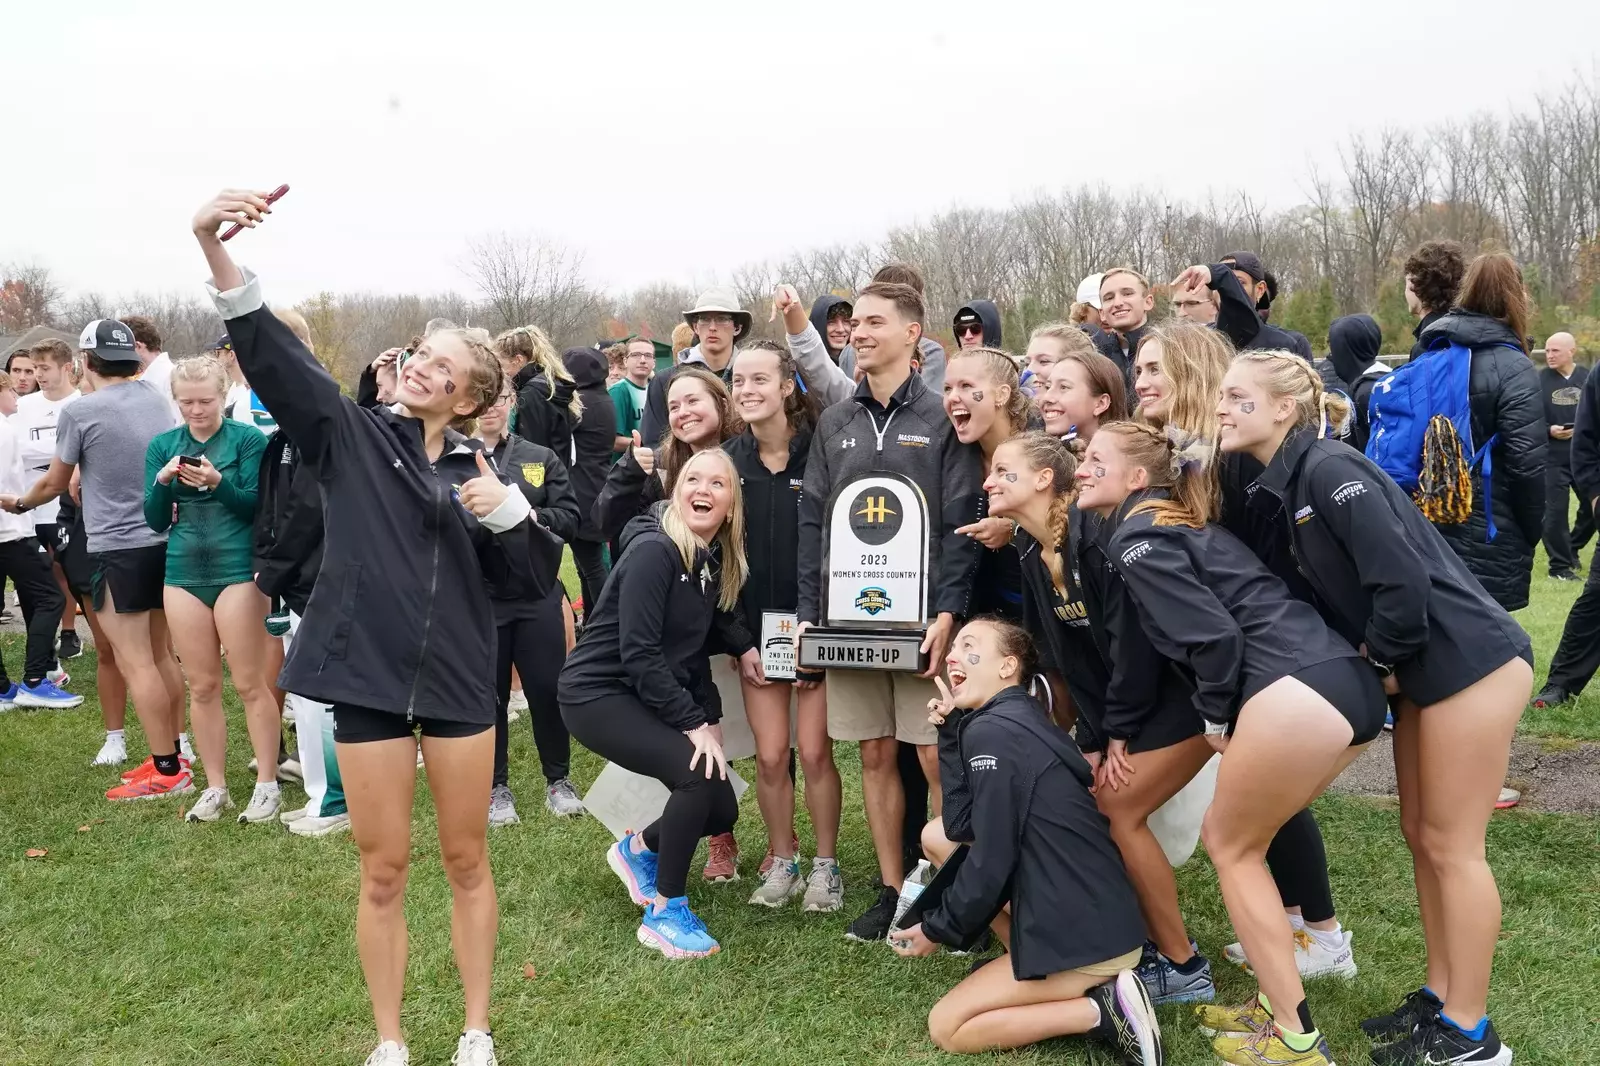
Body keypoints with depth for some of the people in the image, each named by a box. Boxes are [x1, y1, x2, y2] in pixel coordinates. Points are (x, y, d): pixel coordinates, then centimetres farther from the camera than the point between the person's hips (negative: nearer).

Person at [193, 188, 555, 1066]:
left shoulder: (478, 469, 6)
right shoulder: (349, 436, 1)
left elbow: (533, 579, 3)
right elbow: (273, 356, -13)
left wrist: (507, 507, -15)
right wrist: (214, 249, -26)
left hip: (457, 678, 2)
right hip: (368, 672, -1)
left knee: (467, 860, 10)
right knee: (383, 869, 7)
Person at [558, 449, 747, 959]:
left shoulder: (713, 562, 6)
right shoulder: (654, 550, -19)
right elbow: (638, 652, -23)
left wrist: (710, 717, 3)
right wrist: (693, 723, -22)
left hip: (651, 696, 8)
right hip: (598, 692, -8)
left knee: (721, 810, 1)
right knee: (699, 772, -26)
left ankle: (639, 848, 30)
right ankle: (665, 913, -10)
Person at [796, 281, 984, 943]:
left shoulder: (942, 418, -1)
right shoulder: (835, 423, 12)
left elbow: (961, 524, -6)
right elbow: (812, 522, 11)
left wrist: (949, 612, -15)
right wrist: (808, 611, 3)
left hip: (923, 617, -4)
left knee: (935, 757, -2)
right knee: (875, 756, 10)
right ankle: (892, 891, 21)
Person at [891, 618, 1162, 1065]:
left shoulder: (990, 731, -15)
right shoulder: (1023, 721, 13)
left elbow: (990, 862, -16)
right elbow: (962, 823, 14)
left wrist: (937, 930, -1)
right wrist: (951, 730, 10)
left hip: (1088, 938, -10)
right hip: (1095, 917, 10)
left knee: (945, 1027, 2)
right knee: (938, 836, 17)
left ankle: (1102, 1010, -5)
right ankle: (1028, 965, 11)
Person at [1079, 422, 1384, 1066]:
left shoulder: (1134, 540, -3)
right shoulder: (1181, 523, 25)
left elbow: (1213, 635, -11)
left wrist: (1217, 718, 1)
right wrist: (1226, 715, 25)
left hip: (1296, 692, -9)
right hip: (1349, 682, 9)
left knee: (1232, 848, 10)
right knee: (1239, 838, 21)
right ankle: (1280, 1006, 28)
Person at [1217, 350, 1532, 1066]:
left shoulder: (1328, 469, -20)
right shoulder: (1283, 488, 8)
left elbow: (1403, 579, -25)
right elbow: (1330, 592, 15)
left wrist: (1381, 663, -11)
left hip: (1471, 662, -9)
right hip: (1425, 670, 9)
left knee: (1451, 847, 0)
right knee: (1421, 837, 15)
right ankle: (1441, 998, 28)